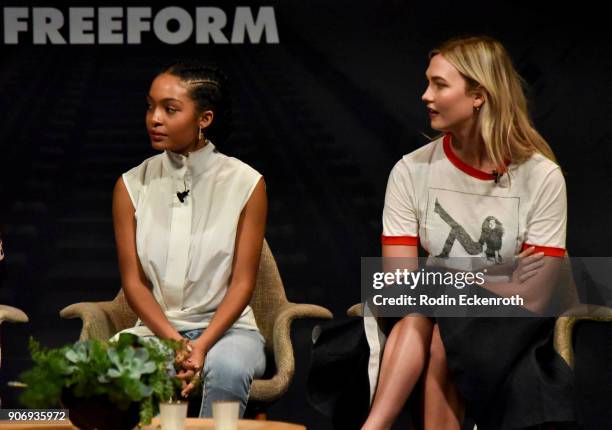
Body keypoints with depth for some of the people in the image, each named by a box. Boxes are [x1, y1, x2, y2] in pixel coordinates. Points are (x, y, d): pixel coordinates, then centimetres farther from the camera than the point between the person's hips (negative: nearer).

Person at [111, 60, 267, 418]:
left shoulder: (246, 184, -3)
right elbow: (134, 281, 0)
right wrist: (174, 343, -16)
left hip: (225, 326, -1)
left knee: (227, 368, -37)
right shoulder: (132, 186, 3)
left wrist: (202, 346, -19)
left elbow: (243, 282, -4)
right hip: (154, 328, 1)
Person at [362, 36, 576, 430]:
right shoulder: (412, 172, -3)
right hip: (435, 323, 2)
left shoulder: (541, 176, -10)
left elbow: (531, 300, -12)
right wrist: (495, 287, -18)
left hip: (511, 338, -2)